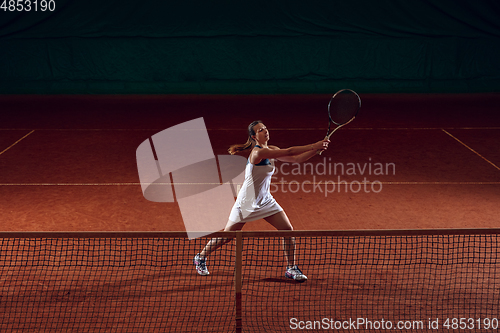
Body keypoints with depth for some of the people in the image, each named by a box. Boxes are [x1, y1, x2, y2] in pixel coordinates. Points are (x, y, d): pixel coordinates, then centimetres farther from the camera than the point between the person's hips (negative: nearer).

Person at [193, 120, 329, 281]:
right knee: (227, 236, 5)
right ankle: (201, 258, 29)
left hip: (265, 200, 8)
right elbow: (289, 151, -29)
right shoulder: (258, 152, -24)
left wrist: (317, 149, -13)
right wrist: (314, 146, -27)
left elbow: (296, 158, -1)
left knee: (288, 229, -4)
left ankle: (291, 268, 10)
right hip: (247, 202, -7)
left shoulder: (271, 150, 2)